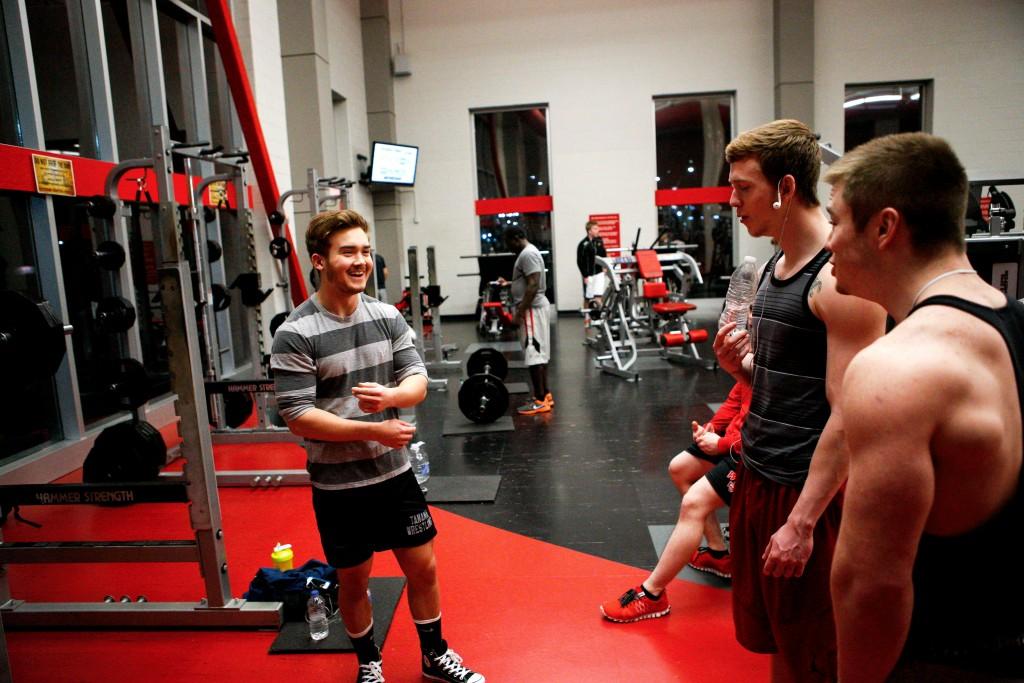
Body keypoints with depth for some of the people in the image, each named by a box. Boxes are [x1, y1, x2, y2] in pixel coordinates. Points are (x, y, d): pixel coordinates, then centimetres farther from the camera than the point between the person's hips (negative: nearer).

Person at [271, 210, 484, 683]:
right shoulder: (295, 334, -16)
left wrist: (390, 395, -23)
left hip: (395, 471, 4)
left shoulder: (388, 316, -2)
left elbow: (418, 381, -1)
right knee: (353, 581, 15)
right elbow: (298, 417, -18)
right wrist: (373, 430, -22)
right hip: (339, 484, -4)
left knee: (423, 567, 15)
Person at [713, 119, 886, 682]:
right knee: (768, 636, 21)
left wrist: (802, 522, -20)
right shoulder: (775, 265, 9)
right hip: (755, 475, 8)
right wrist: (740, 365, -3)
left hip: (805, 490, -8)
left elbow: (848, 415, -20)